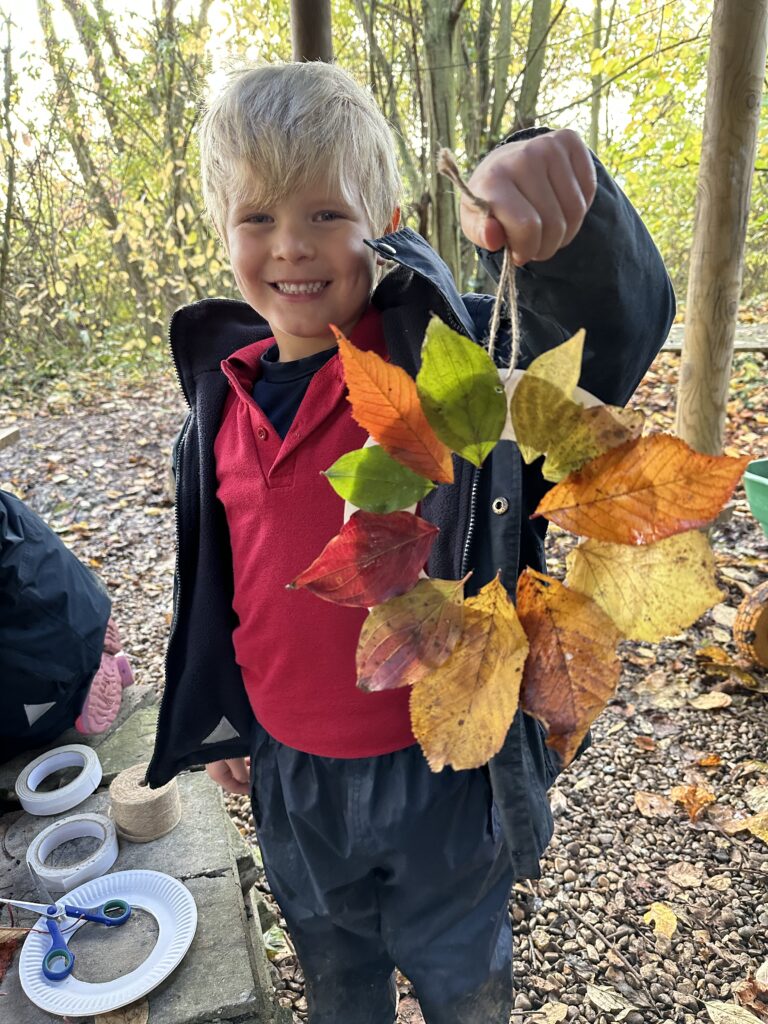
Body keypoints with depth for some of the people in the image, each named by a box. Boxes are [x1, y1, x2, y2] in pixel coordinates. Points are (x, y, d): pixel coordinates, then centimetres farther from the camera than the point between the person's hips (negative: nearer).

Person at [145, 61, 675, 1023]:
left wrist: (564, 218, -54)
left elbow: (615, 323, -34)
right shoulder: (223, 400, -4)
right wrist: (223, 722, 17)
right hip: (290, 779, 4)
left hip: (440, 772, -4)